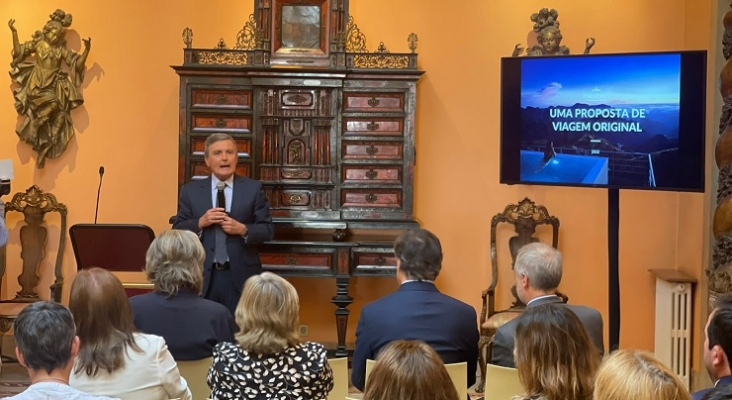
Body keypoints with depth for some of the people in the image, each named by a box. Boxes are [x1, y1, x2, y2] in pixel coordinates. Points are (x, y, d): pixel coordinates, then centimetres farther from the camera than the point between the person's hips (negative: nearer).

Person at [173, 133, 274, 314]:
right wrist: (200, 223, -13)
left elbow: (268, 230, 2)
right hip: (203, 276, 1)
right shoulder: (190, 190, 6)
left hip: (241, 276, -1)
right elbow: (177, 231, 4)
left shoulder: (253, 188, 3)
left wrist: (243, 230, -16)